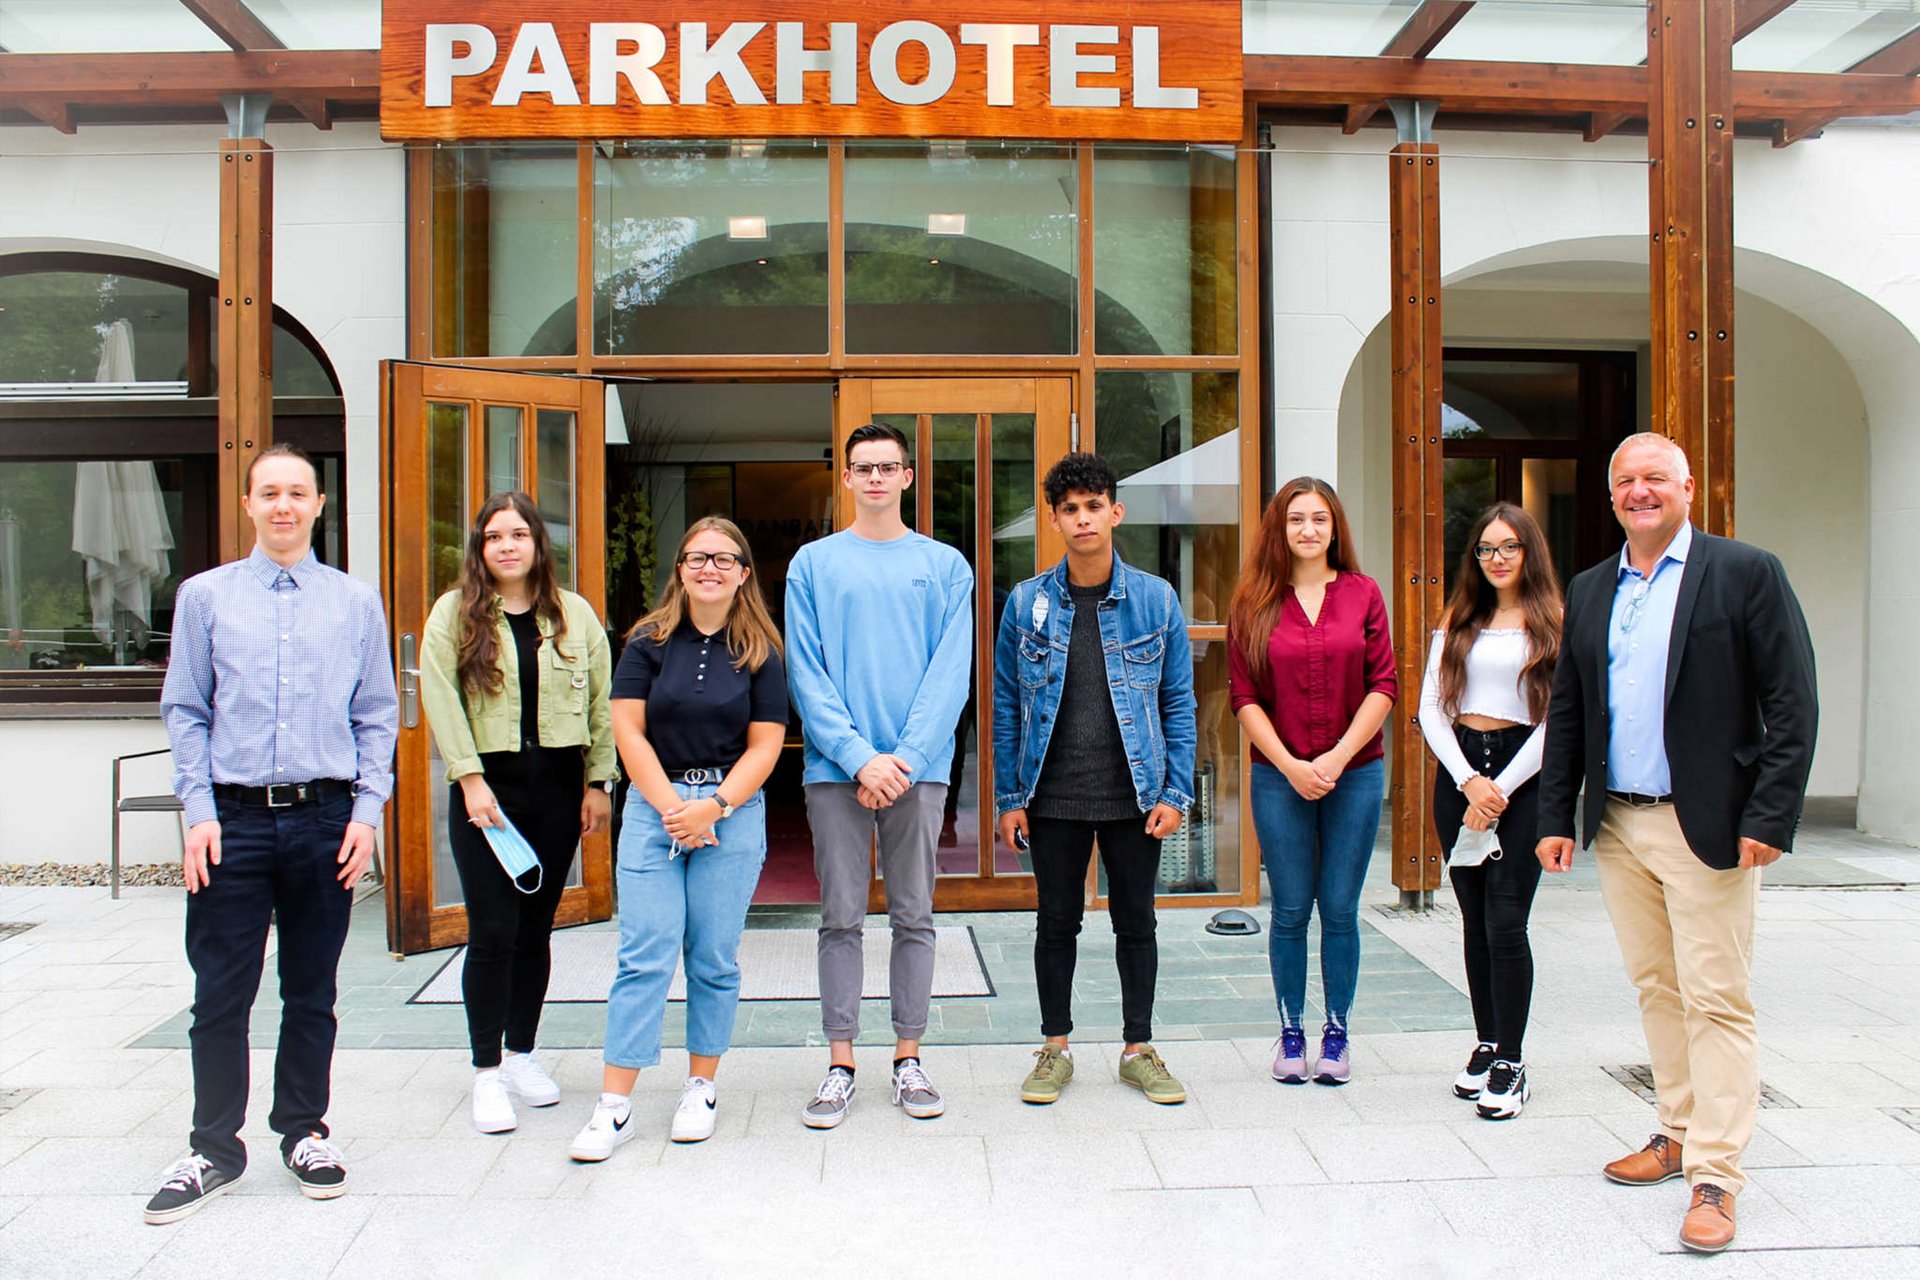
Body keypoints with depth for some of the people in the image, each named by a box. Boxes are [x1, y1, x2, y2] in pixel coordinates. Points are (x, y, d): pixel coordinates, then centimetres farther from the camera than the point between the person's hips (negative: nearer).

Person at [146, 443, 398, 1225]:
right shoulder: (204, 597, 6)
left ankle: (304, 1132, 26)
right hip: (234, 821, 0)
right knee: (221, 995, 4)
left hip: (326, 821, 1)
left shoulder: (357, 602, 6)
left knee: (313, 992, 11)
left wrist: (367, 811, -3)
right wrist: (200, 813, -4)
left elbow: (377, 716, 6)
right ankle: (215, 1149, 19)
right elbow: (185, 712, 5)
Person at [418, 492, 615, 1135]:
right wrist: (470, 779, -12)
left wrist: (598, 782, 2)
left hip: (557, 786, 2)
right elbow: (440, 699, -5)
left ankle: (521, 1052, 25)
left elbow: (601, 702, 6)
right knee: (492, 932, -4)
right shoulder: (454, 612, 1)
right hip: (487, 786, -2)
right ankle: (487, 1071, 9)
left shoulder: (575, 614, 6)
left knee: (536, 929, 10)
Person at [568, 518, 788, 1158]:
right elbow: (629, 730, 1)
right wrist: (670, 807, -8)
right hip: (653, 806, 0)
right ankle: (614, 1105, 3)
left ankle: (701, 1087, 21)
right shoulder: (649, 641, 5)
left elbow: (765, 744, 1)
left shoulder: (759, 651, 4)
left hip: (733, 812, 0)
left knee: (714, 957, 5)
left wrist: (713, 807, -10)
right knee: (645, 955, -3)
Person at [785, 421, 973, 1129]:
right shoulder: (813, 563, 6)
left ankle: (908, 1058, 19)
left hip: (918, 766, 0)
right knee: (841, 918, 5)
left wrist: (907, 757, -12)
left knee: (914, 916, 8)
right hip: (836, 769, 0)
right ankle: (840, 1064, 14)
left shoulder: (945, 565, 7)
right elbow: (807, 674, -1)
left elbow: (950, 672, -1)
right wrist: (860, 756, -12)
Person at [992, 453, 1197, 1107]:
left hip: (1134, 794, 0)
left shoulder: (1156, 599, 0)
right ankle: (1055, 1048, 26)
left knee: (1135, 922, 10)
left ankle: (1139, 1049, 25)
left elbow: (1178, 702, 3)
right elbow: (1006, 705, 3)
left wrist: (1175, 793, -4)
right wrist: (1009, 797, -1)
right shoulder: (1026, 603, 0)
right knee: (1057, 922, 10)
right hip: (1053, 796, 0)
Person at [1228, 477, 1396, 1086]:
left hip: (1355, 774, 0)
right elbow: (1244, 696, -1)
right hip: (1279, 777, 0)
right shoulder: (1254, 603, 1)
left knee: (1340, 910, 6)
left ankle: (1336, 1034, 20)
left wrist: (1338, 756, -9)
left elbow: (1384, 685, 0)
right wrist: (1290, 765, -9)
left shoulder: (1362, 594, 2)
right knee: (1290, 911, 6)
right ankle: (1291, 1033, 20)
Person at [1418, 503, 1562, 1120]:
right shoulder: (1458, 621, 12)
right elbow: (1431, 706, 5)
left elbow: (1557, 718, -7)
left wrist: (1499, 789, -12)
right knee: (1474, 920, 9)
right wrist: (1468, 780, -8)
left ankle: (1511, 1065, 3)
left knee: (1505, 922, -7)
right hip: (1458, 771, 4)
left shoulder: (1552, 623, 0)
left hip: (1522, 774, -4)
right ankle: (1486, 1045, 22)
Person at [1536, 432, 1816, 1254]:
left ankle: (1714, 1176, 6)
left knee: (1716, 1000, -1)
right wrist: (1555, 816, 7)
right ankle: (1679, 1134, 29)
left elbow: (1792, 706, -7)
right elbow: (1566, 712, 13)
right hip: (1616, 827, 5)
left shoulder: (1747, 573, -3)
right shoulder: (1590, 591, 12)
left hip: (1706, 828, -5)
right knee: (1655, 990, 15)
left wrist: (1768, 817, -14)